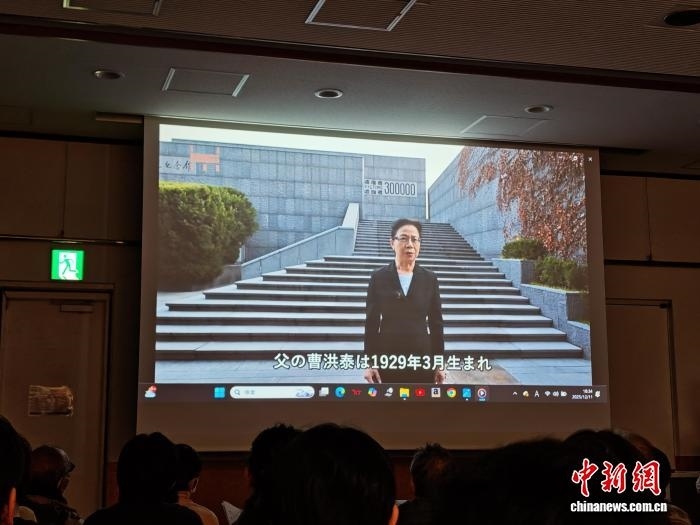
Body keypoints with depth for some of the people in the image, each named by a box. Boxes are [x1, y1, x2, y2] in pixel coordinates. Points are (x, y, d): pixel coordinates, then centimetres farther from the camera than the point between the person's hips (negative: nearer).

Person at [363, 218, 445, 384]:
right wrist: (369, 362, -4)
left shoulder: (430, 279, 6)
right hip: (387, 358, -1)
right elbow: (371, 322, 2)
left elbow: (436, 323, 7)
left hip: (422, 358, 1)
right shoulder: (379, 277, 2)